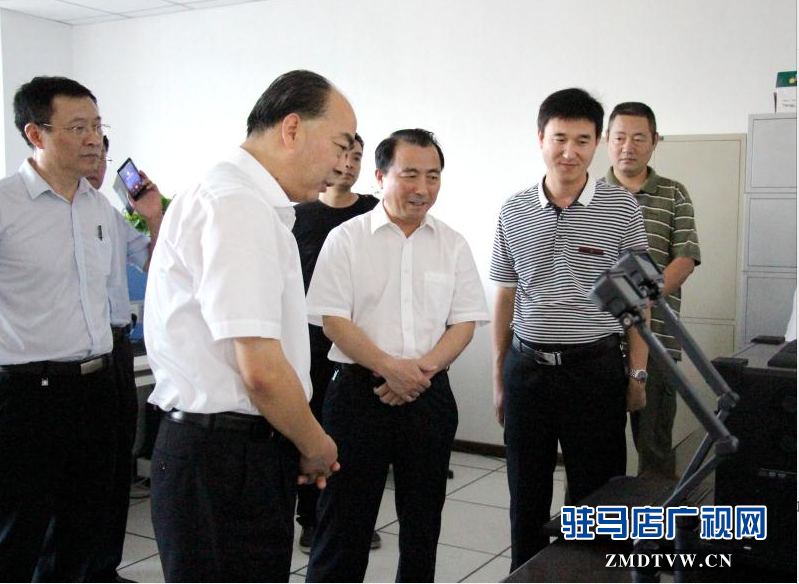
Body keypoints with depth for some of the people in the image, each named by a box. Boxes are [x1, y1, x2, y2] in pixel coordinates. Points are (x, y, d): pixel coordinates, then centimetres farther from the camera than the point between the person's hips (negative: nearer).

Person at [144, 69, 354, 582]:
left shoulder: (251, 202, 14)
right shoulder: (238, 207, -18)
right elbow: (262, 369, -23)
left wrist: (303, 444, 14)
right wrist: (317, 447, -6)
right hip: (226, 462, -10)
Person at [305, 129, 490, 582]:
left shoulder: (453, 245, 8)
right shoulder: (346, 238, 0)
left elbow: (464, 323, 5)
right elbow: (332, 319, -7)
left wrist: (425, 367, -12)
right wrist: (391, 367, -17)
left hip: (430, 393, 3)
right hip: (359, 390, -3)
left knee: (423, 515, 13)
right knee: (345, 515, 2)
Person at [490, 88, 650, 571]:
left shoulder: (622, 208, -2)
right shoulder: (514, 212, 5)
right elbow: (506, 298, 10)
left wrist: (638, 373, -3)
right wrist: (499, 376, 11)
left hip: (595, 367, -2)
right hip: (528, 365, 3)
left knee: (596, 495, 7)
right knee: (527, 495, 14)